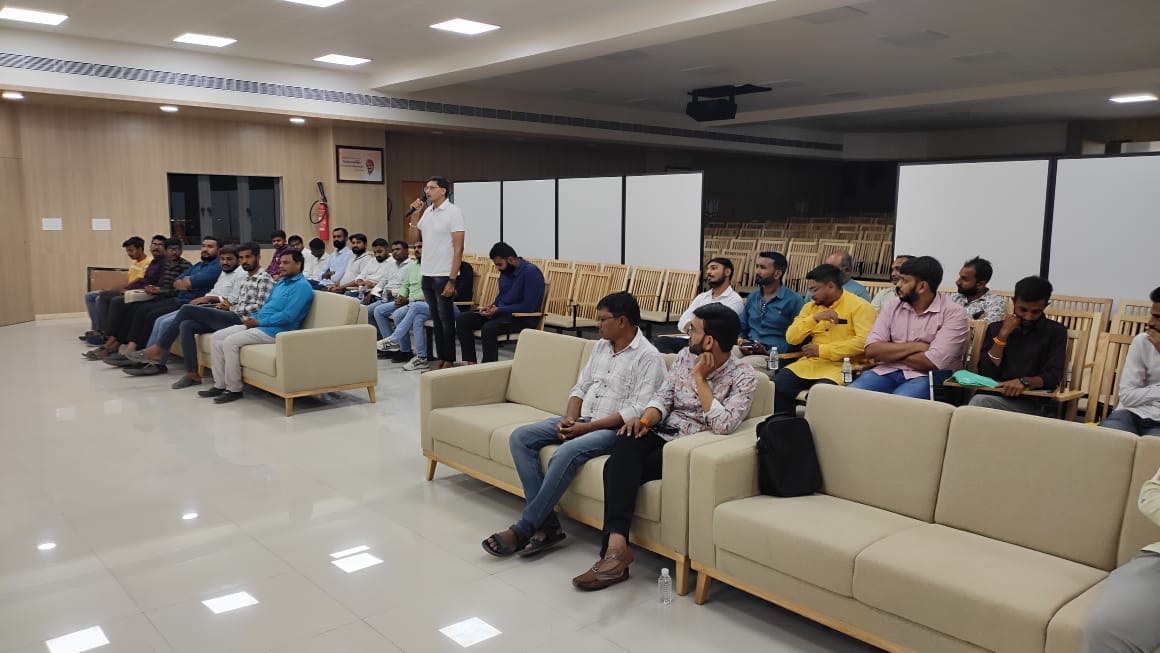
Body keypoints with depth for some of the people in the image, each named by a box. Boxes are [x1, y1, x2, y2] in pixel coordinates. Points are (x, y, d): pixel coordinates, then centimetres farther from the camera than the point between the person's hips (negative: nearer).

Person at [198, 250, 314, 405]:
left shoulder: (302, 286, -10)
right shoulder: (280, 282, 21)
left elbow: (288, 316, -20)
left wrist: (259, 322, -15)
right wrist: (253, 318, 6)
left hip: (275, 331, -10)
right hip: (258, 325, 10)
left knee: (230, 341, -24)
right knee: (217, 337, -1)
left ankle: (234, 389, -12)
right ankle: (220, 385, 1)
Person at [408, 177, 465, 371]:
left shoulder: (453, 212, -9)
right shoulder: (427, 212, 11)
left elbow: (458, 249, -13)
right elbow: (413, 239, 14)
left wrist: (452, 280, -18)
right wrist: (415, 215, 0)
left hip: (443, 276, -6)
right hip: (427, 274, 6)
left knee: (446, 319, 1)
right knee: (436, 318, 11)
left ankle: (449, 360, 10)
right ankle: (441, 358, 19)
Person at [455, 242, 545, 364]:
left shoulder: (530, 272, -17)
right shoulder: (505, 271, 7)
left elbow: (528, 307, -22)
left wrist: (499, 310, -20)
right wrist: (492, 305, 2)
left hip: (523, 318, -9)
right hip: (501, 312, 9)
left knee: (488, 328, -35)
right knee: (462, 319, -5)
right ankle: (470, 362, -7)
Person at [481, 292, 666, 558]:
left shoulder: (648, 357, -10)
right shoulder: (600, 346, 14)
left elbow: (637, 411, -18)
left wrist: (587, 427, -20)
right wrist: (569, 419, -5)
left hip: (613, 429, -8)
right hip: (581, 421, 8)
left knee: (565, 454, -35)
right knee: (520, 437, -11)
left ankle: (523, 530, -21)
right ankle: (546, 523, -17)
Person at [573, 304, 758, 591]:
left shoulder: (743, 376, -10)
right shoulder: (685, 356, 8)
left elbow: (723, 425, -24)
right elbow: (663, 396, 5)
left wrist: (699, 378, -20)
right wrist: (645, 419, -16)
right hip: (664, 433, 5)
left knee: (619, 468, -26)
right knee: (626, 444, -32)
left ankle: (616, 546, -19)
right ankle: (615, 546, -40)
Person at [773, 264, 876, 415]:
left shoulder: (859, 306, -4)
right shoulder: (810, 307, 15)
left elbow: (864, 342, -16)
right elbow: (791, 338, 8)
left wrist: (821, 350, -14)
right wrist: (815, 318, -8)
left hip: (842, 366, -5)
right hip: (810, 363, 6)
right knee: (775, 386, -19)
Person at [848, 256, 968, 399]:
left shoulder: (953, 313, -5)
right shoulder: (893, 307, 9)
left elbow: (933, 362, -16)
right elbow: (871, 349, -2)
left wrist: (890, 354, -4)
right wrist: (915, 346, -10)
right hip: (888, 371, 4)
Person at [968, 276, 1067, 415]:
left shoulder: (1056, 332, 9)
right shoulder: (996, 328, 15)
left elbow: (1053, 376, -3)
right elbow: (985, 373, 4)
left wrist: (1024, 381, -24)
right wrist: (1003, 335, -2)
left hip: (1034, 403, -2)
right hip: (995, 397, 2)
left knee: (979, 403, -32)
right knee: (979, 401, -34)